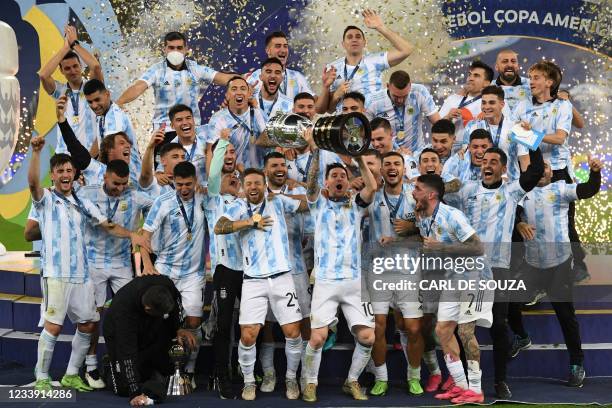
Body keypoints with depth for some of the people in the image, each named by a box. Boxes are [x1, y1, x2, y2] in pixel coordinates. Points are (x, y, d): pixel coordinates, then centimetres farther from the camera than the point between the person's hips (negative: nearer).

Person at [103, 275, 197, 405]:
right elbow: (128, 354, -41)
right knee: (124, 388, -9)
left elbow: (176, 300, -4)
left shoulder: (166, 284, -31)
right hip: (120, 335, -4)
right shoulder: (123, 308, -43)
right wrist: (135, 393, -43)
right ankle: (112, 366, 20)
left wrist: (179, 328, -16)